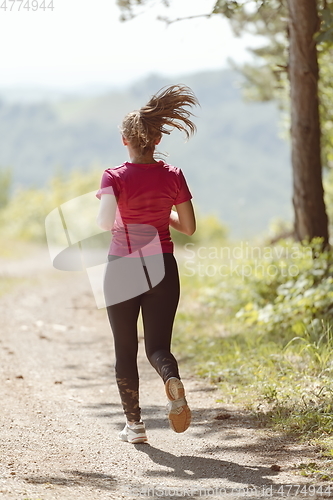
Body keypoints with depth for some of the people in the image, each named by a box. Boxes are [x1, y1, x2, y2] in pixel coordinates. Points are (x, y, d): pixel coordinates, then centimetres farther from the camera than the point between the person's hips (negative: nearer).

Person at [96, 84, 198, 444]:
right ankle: (172, 379, -28)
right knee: (157, 345, 6)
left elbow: (105, 222, -22)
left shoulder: (115, 177, -10)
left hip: (123, 269, -2)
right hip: (162, 267, 2)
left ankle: (134, 424, 14)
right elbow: (189, 227, 1)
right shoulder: (173, 176, -2)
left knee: (125, 350, 12)